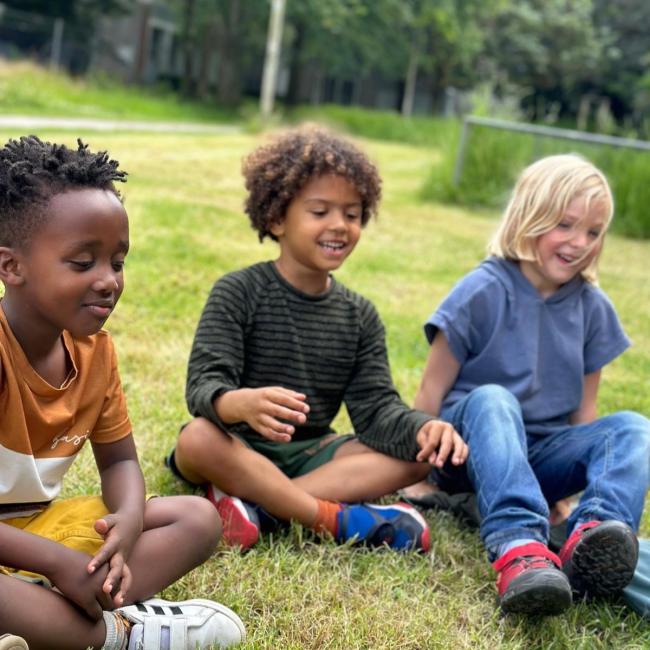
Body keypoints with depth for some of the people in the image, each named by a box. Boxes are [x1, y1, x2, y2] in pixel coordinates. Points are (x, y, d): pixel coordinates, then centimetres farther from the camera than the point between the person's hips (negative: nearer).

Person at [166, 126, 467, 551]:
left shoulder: (360, 316, 4)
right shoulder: (238, 293, -10)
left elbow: (376, 406, -4)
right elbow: (205, 384, -22)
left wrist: (422, 429, -28)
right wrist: (241, 404, -47)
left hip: (310, 454, 5)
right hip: (239, 447, -4)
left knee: (416, 456, -17)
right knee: (198, 439, -36)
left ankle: (256, 505, -30)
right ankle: (341, 520, -30)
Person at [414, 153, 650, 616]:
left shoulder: (593, 308, 5)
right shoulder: (483, 293, -8)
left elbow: (583, 411, 10)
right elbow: (431, 393, -7)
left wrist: (579, 472, 2)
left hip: (540, 455, 4)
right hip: (473, 447, -4)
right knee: (491, 399, -36)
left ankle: (590, 543, -51)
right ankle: (517, 546, -58)